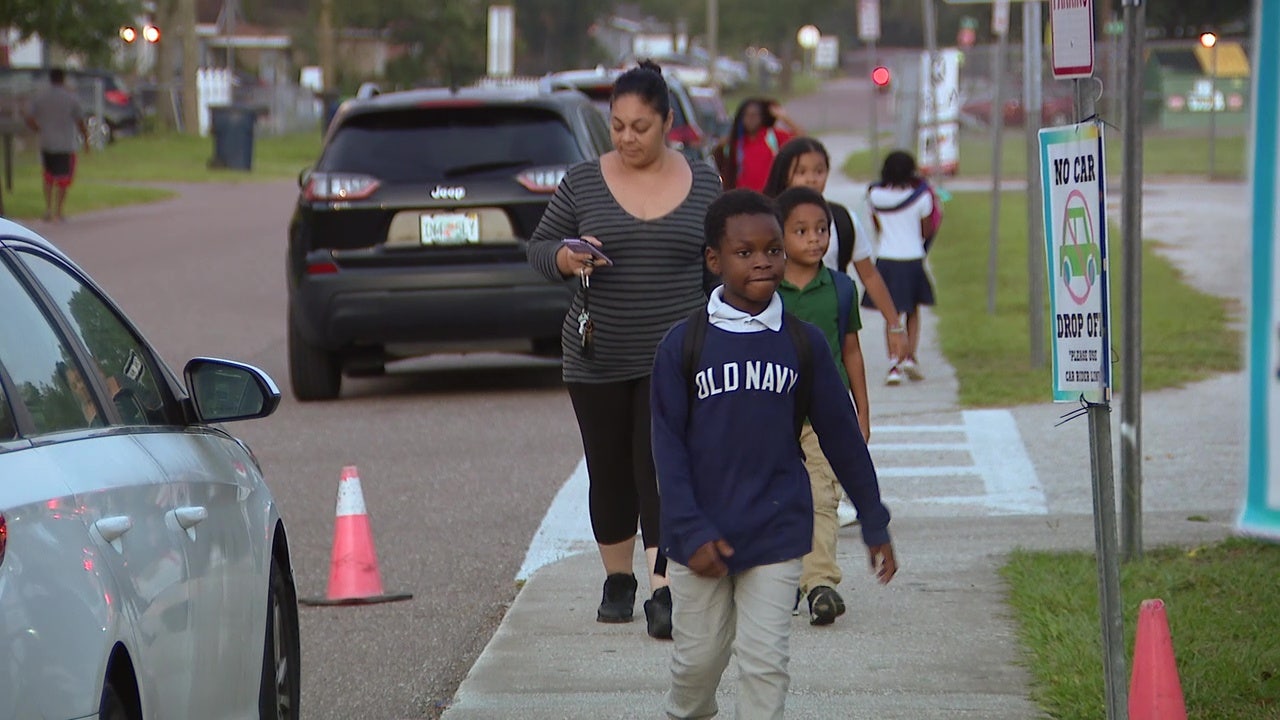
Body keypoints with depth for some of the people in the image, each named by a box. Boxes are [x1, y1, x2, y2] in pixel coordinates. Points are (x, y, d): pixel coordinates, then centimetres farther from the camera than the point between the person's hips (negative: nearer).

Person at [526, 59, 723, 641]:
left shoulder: (702, 184, 3)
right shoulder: (583, 183, 2)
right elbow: (539, 246, 6)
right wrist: (564, 258, -17)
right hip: (598, 360, 1)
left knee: (662, 469, -11)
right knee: (610, 474, 8)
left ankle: (663, 593, -15)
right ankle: (617, 581, 26)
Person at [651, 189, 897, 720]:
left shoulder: (803, 343, 1)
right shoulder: (683, 344, -4)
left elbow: (841, 435, 8)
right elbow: (668, 444, -4)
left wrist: (874, 523, 11)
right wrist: (691, 531, -12)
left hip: (776, 534, 0)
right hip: (702, 534, 0)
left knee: (765, 660, -3)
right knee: (698, 658, 11)